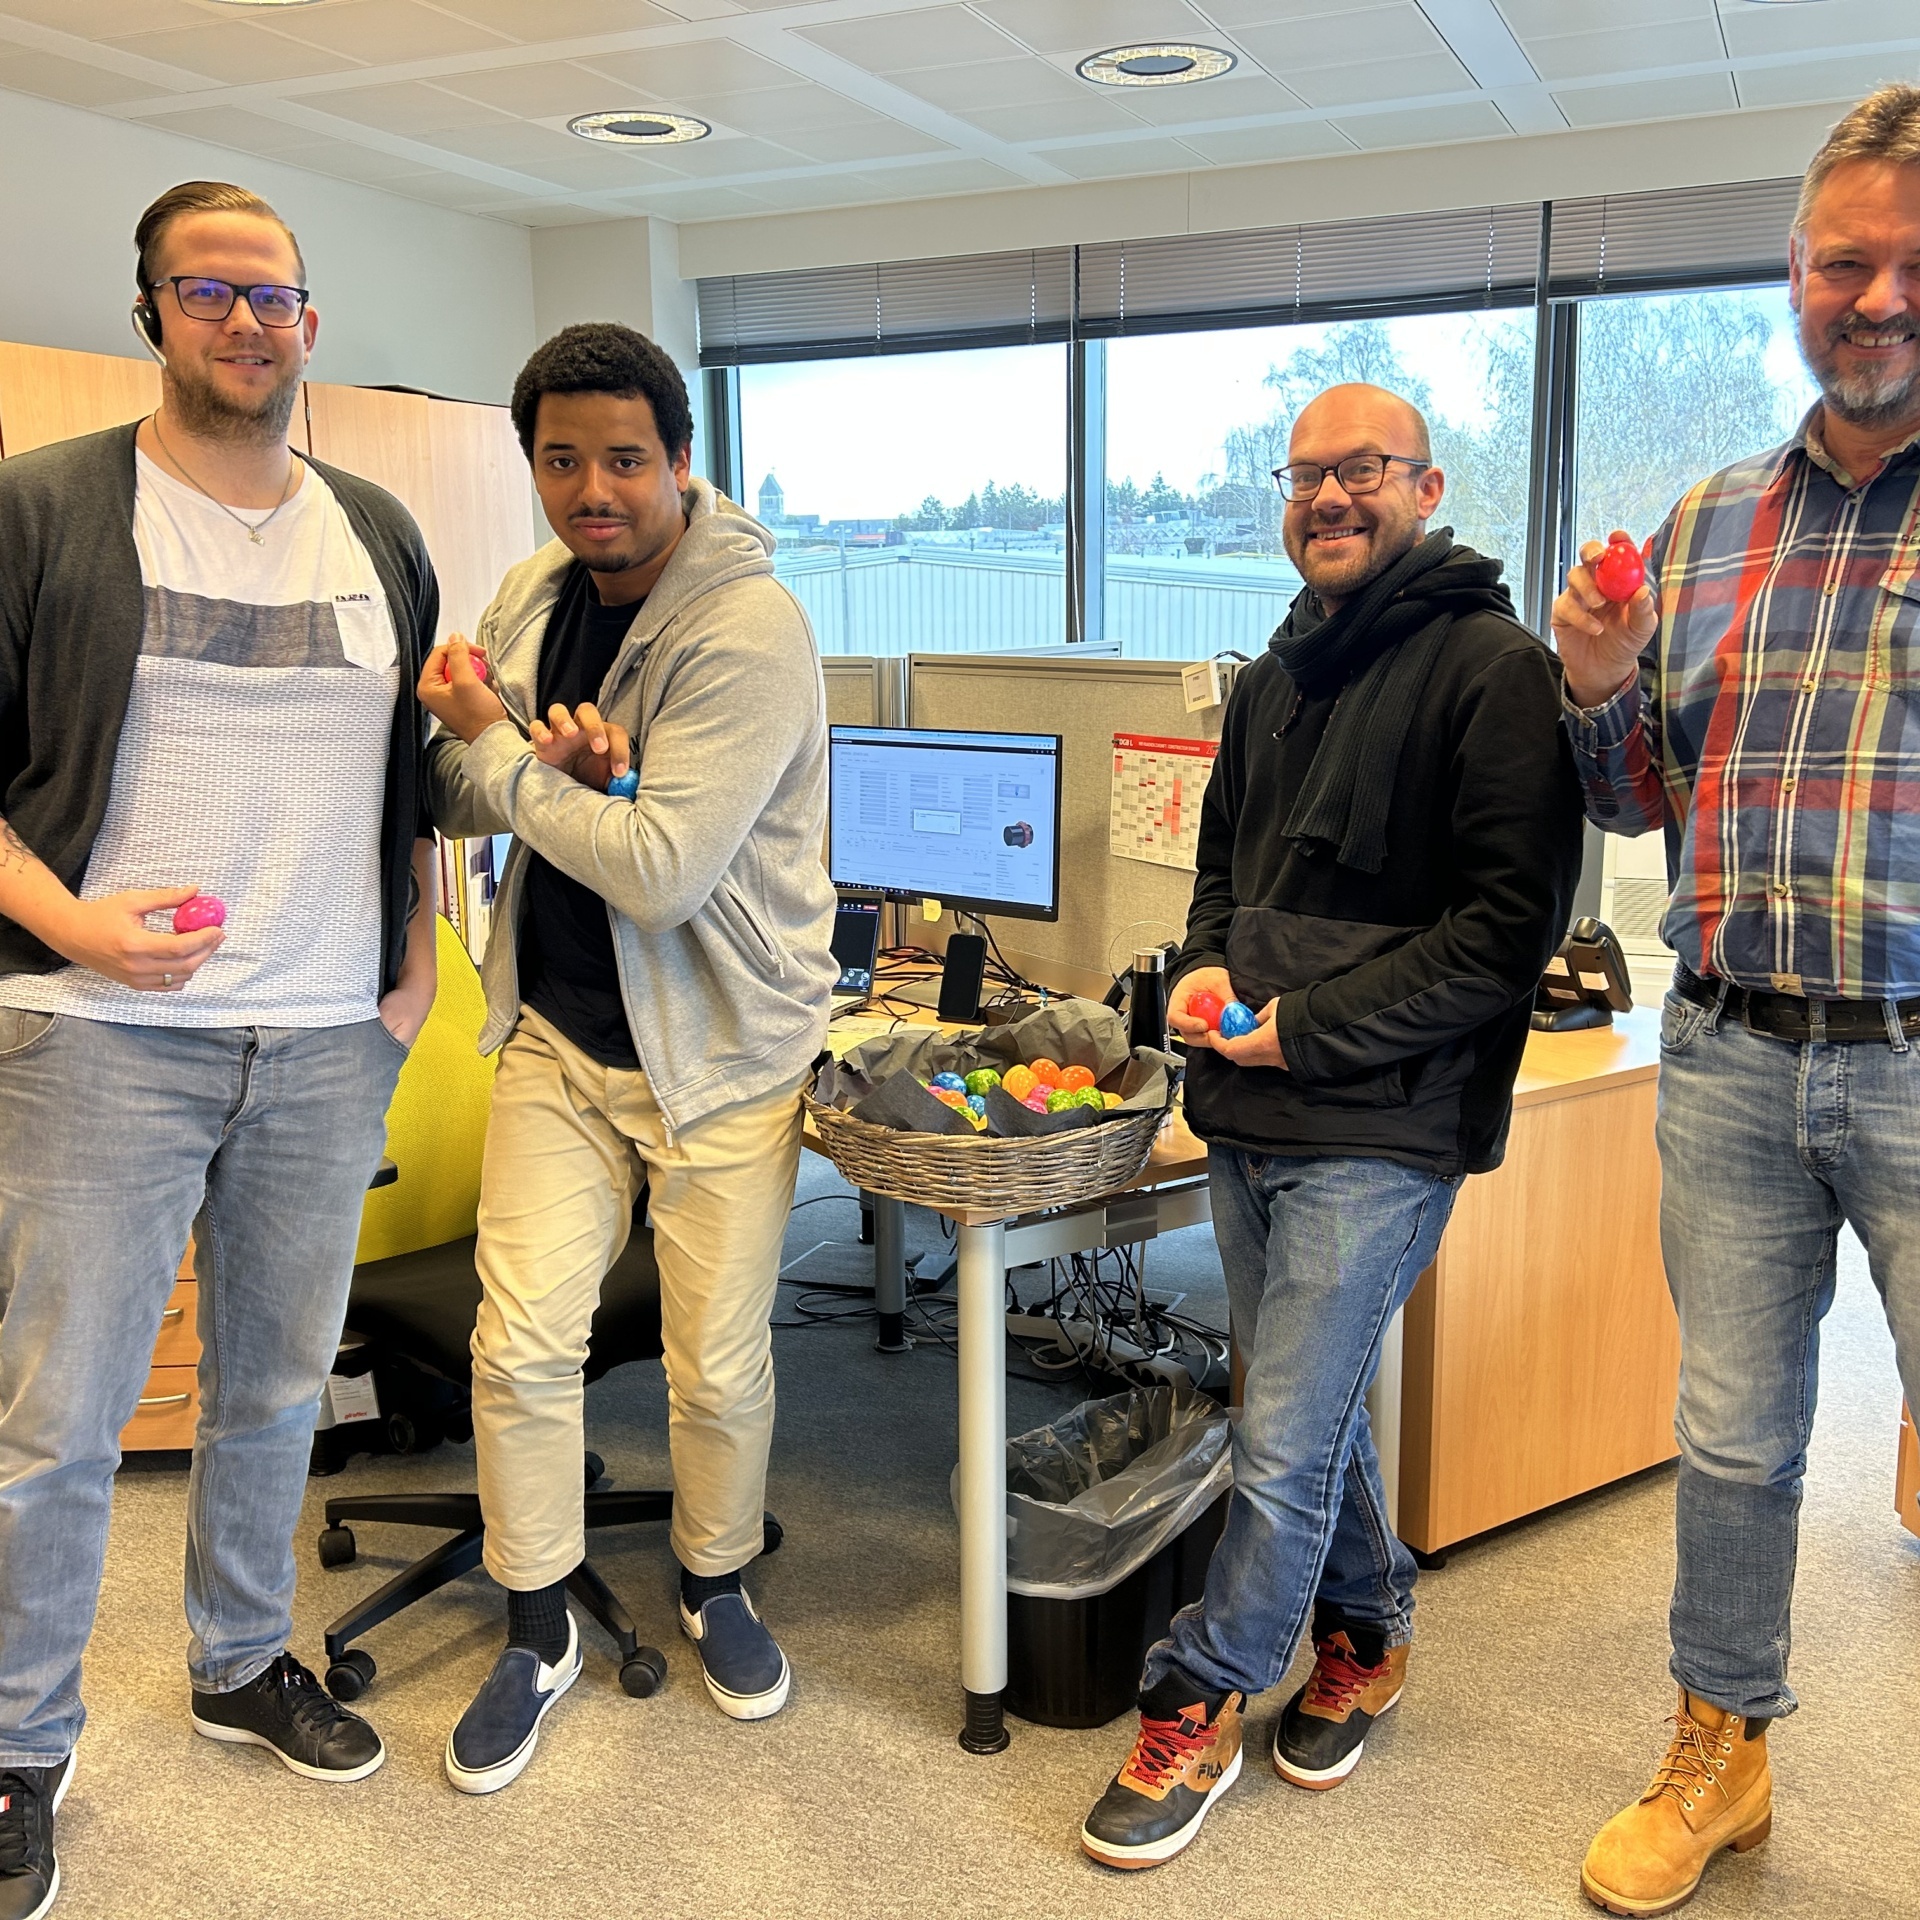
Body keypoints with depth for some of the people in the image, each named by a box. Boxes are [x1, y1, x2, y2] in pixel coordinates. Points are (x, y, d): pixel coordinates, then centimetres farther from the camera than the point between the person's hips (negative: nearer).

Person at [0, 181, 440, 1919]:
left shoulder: (378, 535, 12)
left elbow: (416, 765, 19)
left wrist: (419, 954, 9)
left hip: (329, 1044, 4)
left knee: (279, 1382, 15)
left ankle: (242, 1661, 37)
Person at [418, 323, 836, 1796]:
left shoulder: (751, 634, -21)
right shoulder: (538, 593, 3)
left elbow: (660, 872, -26)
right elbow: (453, 788, 4)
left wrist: (503, 752, -16)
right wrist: (550, 767, -18)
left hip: (720, 1049, -5)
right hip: (559, 1027, 5)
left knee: (720, 1360, 7)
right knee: (522, 1340, 2)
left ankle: (718, 1583, 36)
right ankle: (539, 1633, 24)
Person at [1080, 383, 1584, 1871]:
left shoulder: (1493, 670, -10)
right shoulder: (1274, 681, 14)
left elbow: (1514, 921, -15)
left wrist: (1308, 1029, -17)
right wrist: (1204, 969, 3)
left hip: (1379, 1131, -7)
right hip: (1249, 1119, 7)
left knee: (1283, 1448, -2)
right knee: (1315, 1410, 19)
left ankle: (1198, 1709, 16)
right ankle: (1366, 1634, 40)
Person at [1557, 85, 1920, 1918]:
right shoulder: (1709, 523, 10)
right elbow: (1640, 798, 14)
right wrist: (1598, 690, -4)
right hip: (1731, 1061, 4)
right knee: (1731, 1438, 16)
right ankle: (1717, 1750, 35)